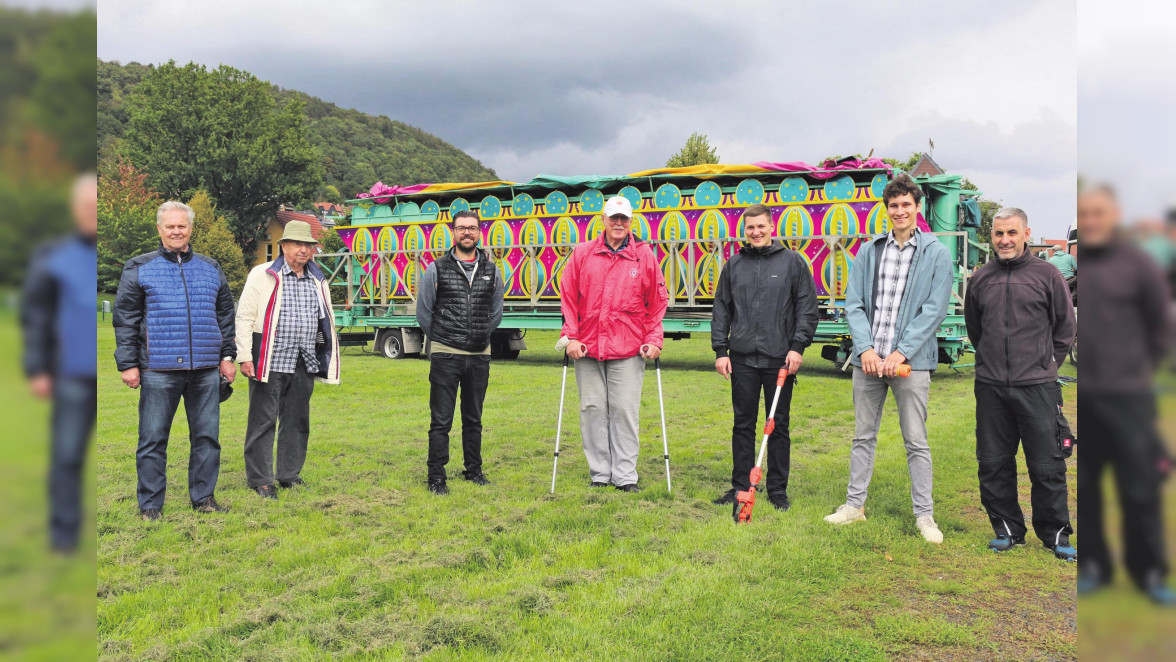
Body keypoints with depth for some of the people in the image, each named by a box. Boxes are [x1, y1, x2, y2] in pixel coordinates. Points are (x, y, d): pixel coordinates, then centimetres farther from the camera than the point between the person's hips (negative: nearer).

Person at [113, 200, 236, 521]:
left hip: (205, 371, 3)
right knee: (153, 439, 3)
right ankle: (150, 504, 14)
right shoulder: (139, 268, 4)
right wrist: (128, 364, -3)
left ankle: (203, 496, 20)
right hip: (158, 371, -3)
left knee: (207, 436, 8)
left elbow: (225, 314, 18)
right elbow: (125, 320, 2)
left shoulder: (210, 268, 14)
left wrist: (227, 355, 12)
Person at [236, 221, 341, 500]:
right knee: (263, 421, 0)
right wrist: (245, 357, -11)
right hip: (270, 361, -5)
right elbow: (244, 317, -5)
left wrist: (327, 357, 18)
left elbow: (326, 321, 23)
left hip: (304, 362, 5)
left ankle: (290, 474, 23)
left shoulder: (319, 281, 15)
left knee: (297, 420, 12)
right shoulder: (263, 275, -2)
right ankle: (260, 479, 9)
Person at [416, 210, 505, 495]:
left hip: (480, 356, 3)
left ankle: (473, 470, 27)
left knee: (474, 419, 14)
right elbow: (423, 312, 5)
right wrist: (442, 340, 10)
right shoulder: (437, 269, -2)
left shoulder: (491, 271, 7)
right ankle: (436, 477, 7)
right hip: (445, 356, -3)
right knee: (441, 420, -1)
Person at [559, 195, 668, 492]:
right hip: (588, 348, 1)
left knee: (625, 411, 0)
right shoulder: (582, 253, 5)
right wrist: (571, 336, 0)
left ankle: (625, 475, 9)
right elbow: (568, 297, 7)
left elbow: (658, 301, 7)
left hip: (629, 350, -1)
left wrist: (654, 340, -1)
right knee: (593, 409, 5)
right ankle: (599, 473, 16)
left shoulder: (644, 255, 4)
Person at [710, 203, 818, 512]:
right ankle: (740, 486, 18)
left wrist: (797, 347, -8)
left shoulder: (793, 261, 2)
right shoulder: (734, 264, 9)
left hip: (780, 359, -2)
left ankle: (778, 490, 16)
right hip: (742, 358, 2)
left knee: (779, 426, 6)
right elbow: (721, 309, 10)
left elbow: (807, 308, 1)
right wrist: (720, 350, 3)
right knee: (743, 424, 8)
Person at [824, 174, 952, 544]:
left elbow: (934, 310, -6)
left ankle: (924, 516, 14)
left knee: (916, 441, 3)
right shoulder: (868, 252, 10)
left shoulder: (936, 254, 1)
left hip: (911, 361, -3)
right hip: (868, 359, 3)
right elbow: (853, 305, 5)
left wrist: (901, 353, -14)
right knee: (863, 436, 12)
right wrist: (866, 349, -9)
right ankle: (855, 505, 23)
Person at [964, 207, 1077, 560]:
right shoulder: (980, 279, 7)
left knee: (1047, 466, 3)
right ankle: (1008, 530, 23)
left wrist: (1046, 364, 7)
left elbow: (1066, 327, 8)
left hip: (1036, 387, -3)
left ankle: (1056, 534, 19)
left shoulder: (1047, 275, 0)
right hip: (990, 387, 3)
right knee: (993, 465, 8)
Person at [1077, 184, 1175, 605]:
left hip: (1125, 396, -1)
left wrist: (1141, 369, 6)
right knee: (1081, 486, 10)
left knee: (1139, 488, 5)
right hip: (1075, 397, 2)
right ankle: (1092, 565, 23)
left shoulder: (1136, 263, -2)